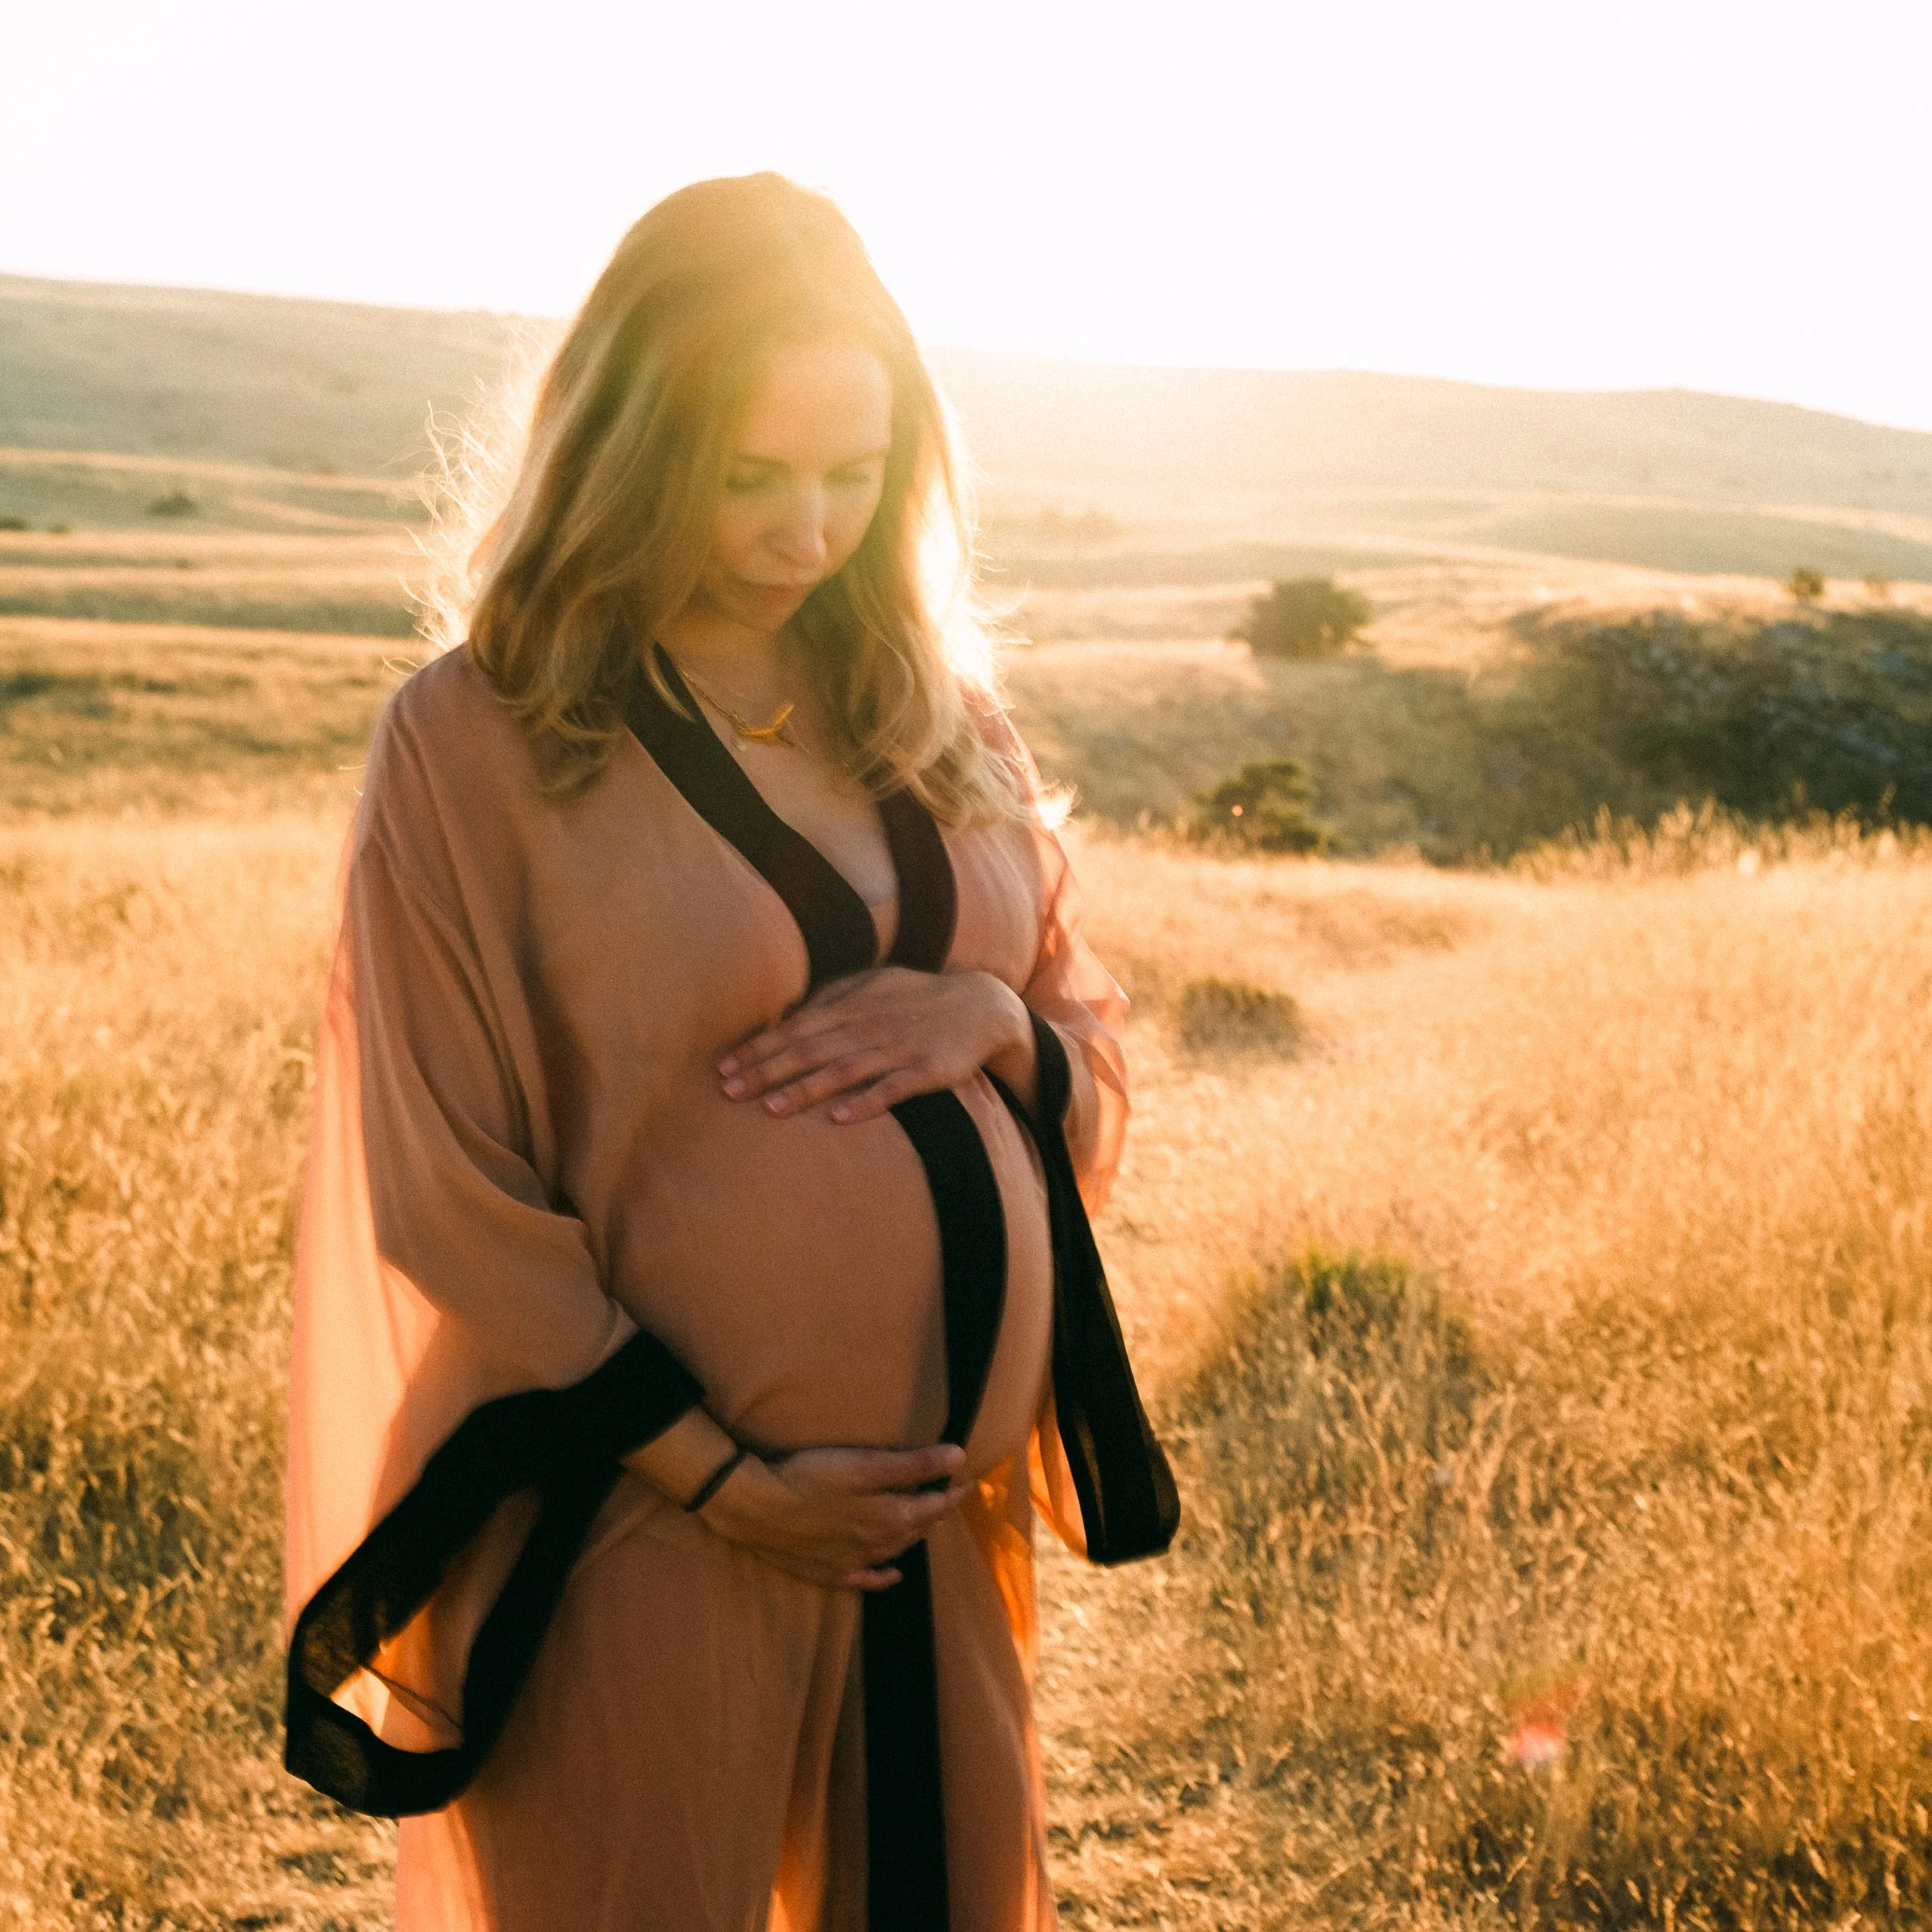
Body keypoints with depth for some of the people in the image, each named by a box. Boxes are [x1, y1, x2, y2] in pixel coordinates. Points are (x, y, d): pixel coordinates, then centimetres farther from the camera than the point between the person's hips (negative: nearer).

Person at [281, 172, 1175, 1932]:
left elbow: (1097, 1050, 12)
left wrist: (998, 1019, -11)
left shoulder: (936, 715, 6)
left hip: (950, 1513, 5)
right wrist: (719, 1476, -11)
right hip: (650, 1535, -5)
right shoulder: (475, 737, -10)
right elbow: (442, 1193, -10)